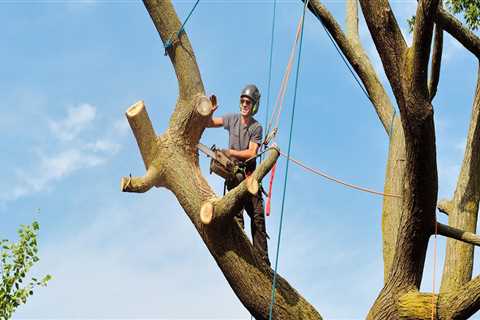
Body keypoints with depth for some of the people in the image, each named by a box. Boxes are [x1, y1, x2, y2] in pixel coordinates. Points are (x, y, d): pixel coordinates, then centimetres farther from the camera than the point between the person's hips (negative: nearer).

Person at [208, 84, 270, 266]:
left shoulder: (256, 127, -1)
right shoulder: (232, 119, 7)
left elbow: (251, 153, -11)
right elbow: (208, 123, 11)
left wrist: (230, 152, -18)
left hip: (250, 173, 0)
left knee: (258, 216, -2)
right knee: (236, 214, -9)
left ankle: (263, 259, 0)